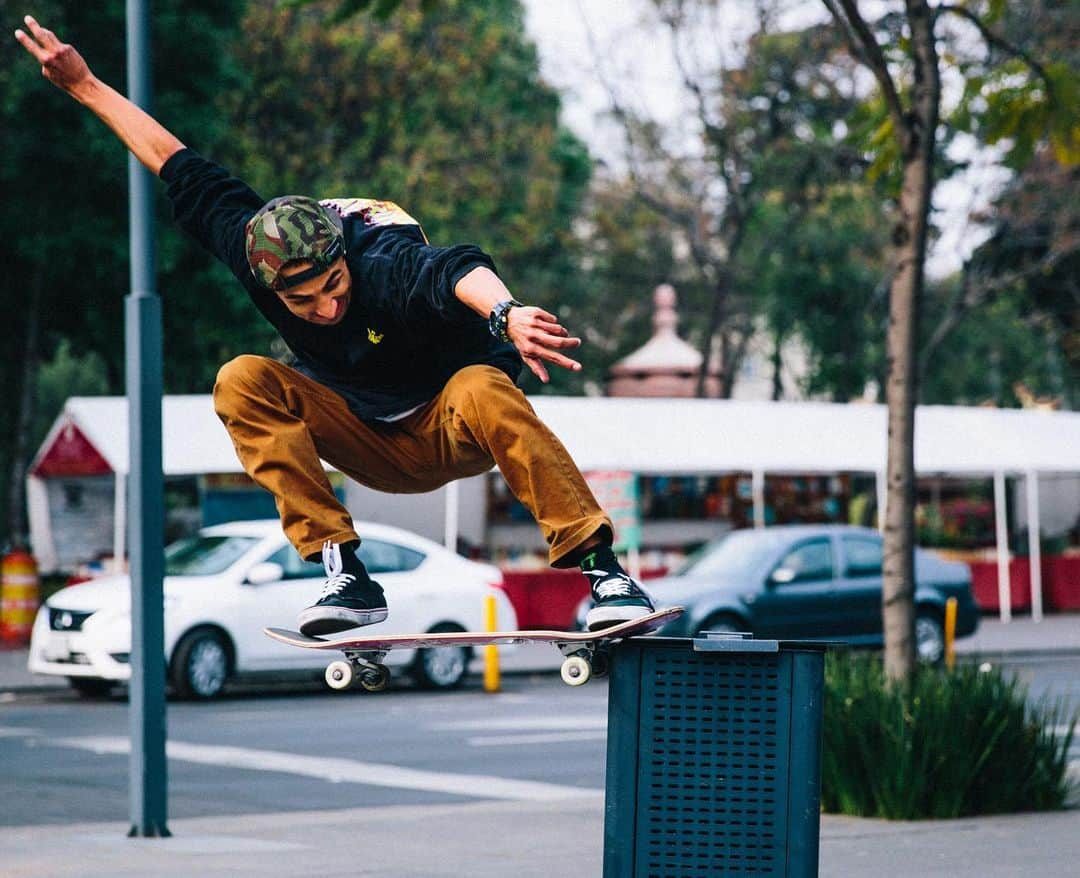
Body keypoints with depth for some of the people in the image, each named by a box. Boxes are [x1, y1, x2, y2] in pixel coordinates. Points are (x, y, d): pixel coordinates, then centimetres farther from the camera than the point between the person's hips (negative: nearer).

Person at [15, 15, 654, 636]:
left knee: (482, 389, -39)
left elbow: (456, 271, -56)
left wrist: (505, 313, -78)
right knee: (243, 381, -19)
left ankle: (601, 568, -33)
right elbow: (179, 167, -3)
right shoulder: (258, 253, -16)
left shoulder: (387, 264, -32)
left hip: (452, 434, -5)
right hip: (373, 447, 5)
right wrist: (85, 87, 1)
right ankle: (345, 574, -24)